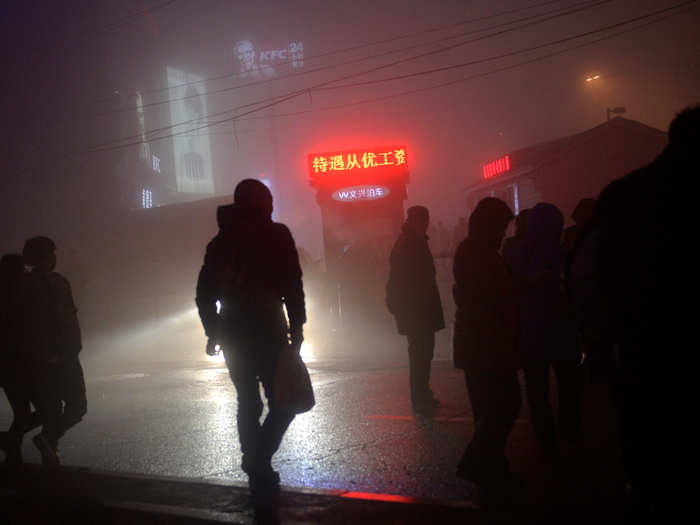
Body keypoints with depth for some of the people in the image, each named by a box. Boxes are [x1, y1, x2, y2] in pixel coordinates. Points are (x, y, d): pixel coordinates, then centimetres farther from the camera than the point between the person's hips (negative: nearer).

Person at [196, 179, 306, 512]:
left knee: (248, 403, 12)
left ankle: (259, 474, 15)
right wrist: (296, 331, -2)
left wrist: (213, 331, 16)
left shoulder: (221, 241, 8)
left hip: (233, 334, 5)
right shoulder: (276, 235, -4)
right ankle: (258, 461, -16)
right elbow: (292, 288, -8)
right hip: (268, 332, -5)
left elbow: (204, 292, 7)